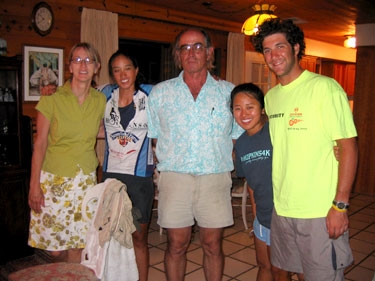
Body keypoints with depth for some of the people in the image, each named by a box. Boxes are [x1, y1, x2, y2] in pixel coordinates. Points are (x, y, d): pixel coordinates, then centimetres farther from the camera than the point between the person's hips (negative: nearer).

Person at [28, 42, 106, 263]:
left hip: (86, 180, 2)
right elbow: (40, 143, -5)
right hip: (53, 179, -2)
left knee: (78, 245, 5)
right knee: (56, 248, 5)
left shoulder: (100, 100, 2)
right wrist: (34, 185, -7)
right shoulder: (52, 98, -7)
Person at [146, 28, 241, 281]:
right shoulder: (160, 92, 7)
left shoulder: (228, 92, 5)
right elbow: (155, 137, 10)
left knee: (213, 245, 10)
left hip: (215, 178, 0)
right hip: (175, 177, 0)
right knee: (176, 245, 9)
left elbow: (237, 136, 10)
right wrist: (170, 162, 1)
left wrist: (222, 164, 1)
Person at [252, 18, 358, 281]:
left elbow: (348, 146, -12)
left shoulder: (324, 87, -9)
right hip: (280, 209, 6)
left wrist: (340, 205, -16)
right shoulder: (270, 97, 10)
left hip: (321, 211, -6)